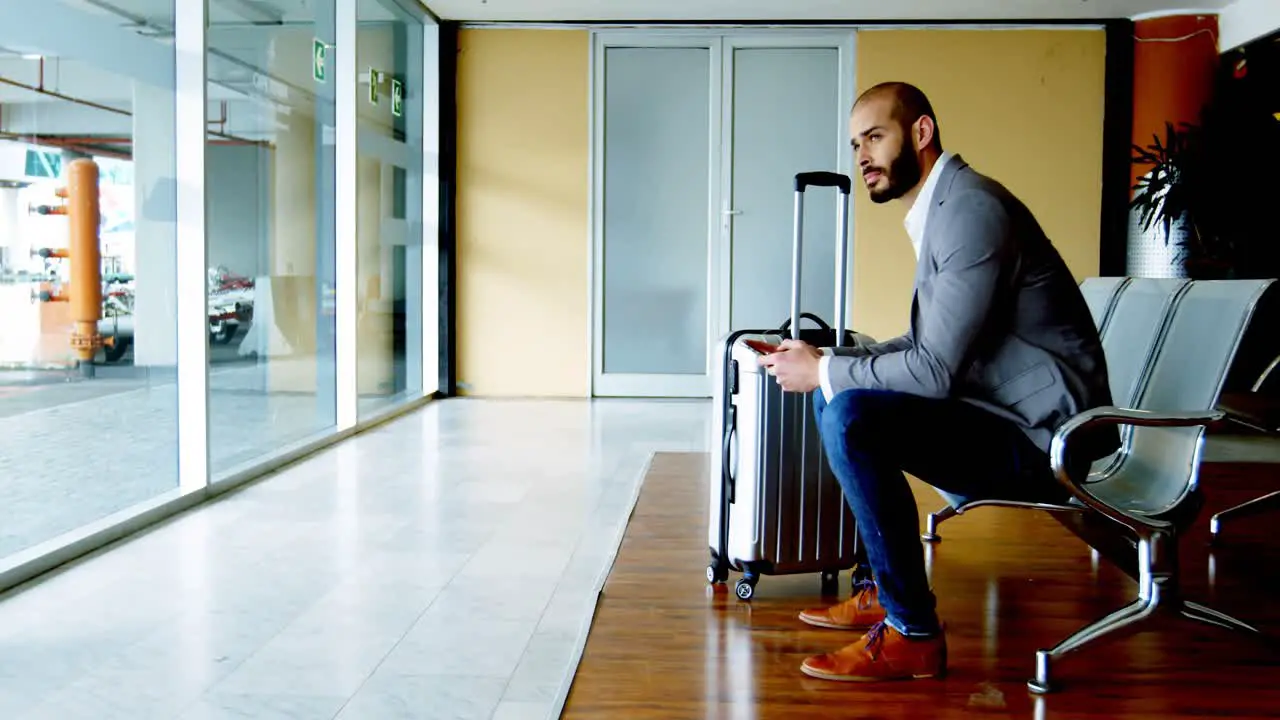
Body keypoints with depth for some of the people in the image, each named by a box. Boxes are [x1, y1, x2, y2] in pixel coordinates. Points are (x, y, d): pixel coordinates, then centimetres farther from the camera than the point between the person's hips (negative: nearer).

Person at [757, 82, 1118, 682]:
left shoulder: (971, 208, -18)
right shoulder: (941, 209, 14)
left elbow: (935, 369, -24)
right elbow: (929, 343, 18)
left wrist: (823, 371, -11)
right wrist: (827, 360, 7)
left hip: (1040, 439, -11)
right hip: (1005, 417, 11)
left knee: (851, 418, -26)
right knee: (834, 395, 14)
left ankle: (912, 633, -14)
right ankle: (882, 589, 19)